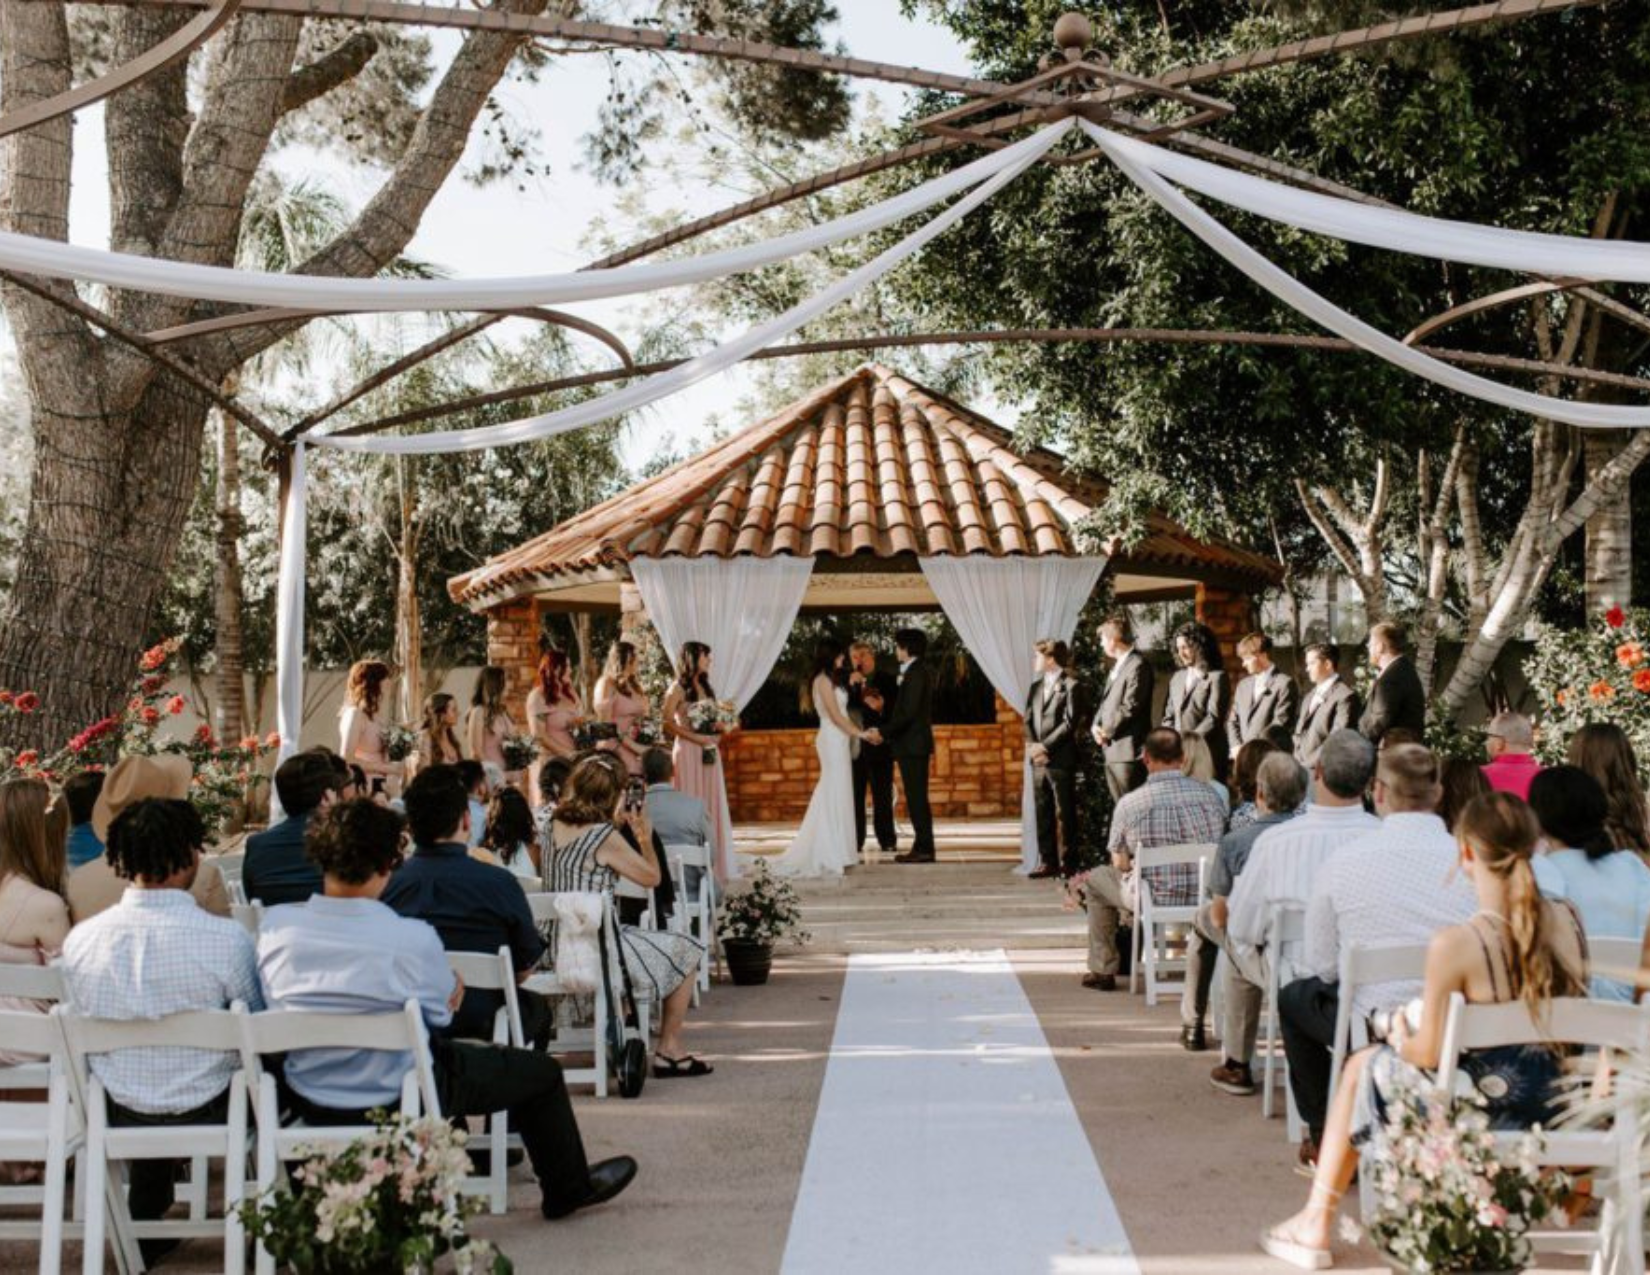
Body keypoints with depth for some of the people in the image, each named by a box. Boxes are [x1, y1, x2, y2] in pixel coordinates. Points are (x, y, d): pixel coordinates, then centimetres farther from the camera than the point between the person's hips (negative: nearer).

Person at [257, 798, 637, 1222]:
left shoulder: (274, 925, -14)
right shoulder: (412, 939, -27)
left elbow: (272, 1001, 5)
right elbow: (446, 1006, -8)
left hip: (310, 1103, 6)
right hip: (395, 1099, -6)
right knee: (543, 1071, 15)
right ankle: (568, 1188, 38)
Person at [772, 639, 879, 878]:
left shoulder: (830, 680, 16)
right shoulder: (824, 680, -12)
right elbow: (835, 715, -17)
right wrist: (861, 734, -13)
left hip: (838, 741, 9)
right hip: (833, 741, -9)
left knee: (836, 795, 10)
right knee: (836, 795, -5)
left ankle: (835, 852, 14)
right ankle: (833, 855, -1)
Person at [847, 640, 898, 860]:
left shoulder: (886, 681, 4)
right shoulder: (847, 682, 12)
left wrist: (881, 707, -18)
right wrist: (851, 686, -12)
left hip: (879, 745, -2)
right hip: (854, 746, 2)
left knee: (882, 795, 0)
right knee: (854, 796, 1)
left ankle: (886, 841, 4)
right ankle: (855, 842, 4)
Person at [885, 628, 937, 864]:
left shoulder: (916, 673, -15)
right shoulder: (916, 672, 16)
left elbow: (908, 712, -20)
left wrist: (884, 731, -17)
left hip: (913, 745, -10)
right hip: (912, 745, 10)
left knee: (917, 798, -7)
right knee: (916, 798, 11)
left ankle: (924, 849, -5)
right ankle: (922, 846, 14)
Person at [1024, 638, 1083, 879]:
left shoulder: (1070, 687, -5)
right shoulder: (1036, 687, 17)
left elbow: (1069, 724, -11)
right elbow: (1028, 720, 14)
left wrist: (1045, 747, -15)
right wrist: (1032, 746, -3)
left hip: (1060, 760, -7)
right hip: (1039, 760, 7)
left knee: (1064, 813, -2)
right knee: (1043, 813, 7)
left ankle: (1068, 864, 2)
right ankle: (1048, 861, 12)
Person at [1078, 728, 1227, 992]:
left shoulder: (1129, 803, -11)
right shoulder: (1211, 794, -2)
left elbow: (1120, 864, -1)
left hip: (1156, 900, -3)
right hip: (1205, 899, 3)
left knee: (1095, 879, 25)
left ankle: (1103, 971, 28)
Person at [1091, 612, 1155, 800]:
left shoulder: (1138, 665, -12)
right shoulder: (1117, 666, 18)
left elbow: (1130, 707, -18)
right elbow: (1106, 702, 21)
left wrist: (1107, 731, -9)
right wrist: (1096, 727, 3)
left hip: (1128, 750, -9)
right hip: (1110, 750, 9)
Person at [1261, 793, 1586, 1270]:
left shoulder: (1453, 944, -23)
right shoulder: (1566, 921, -6)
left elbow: (1428, 1054, -16)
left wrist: (1400, 1038, 7)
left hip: (1482, 1109, -6)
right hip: (1552, 1105, 6)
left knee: (1361, 1066, 23)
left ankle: (1316, 1227, 34)